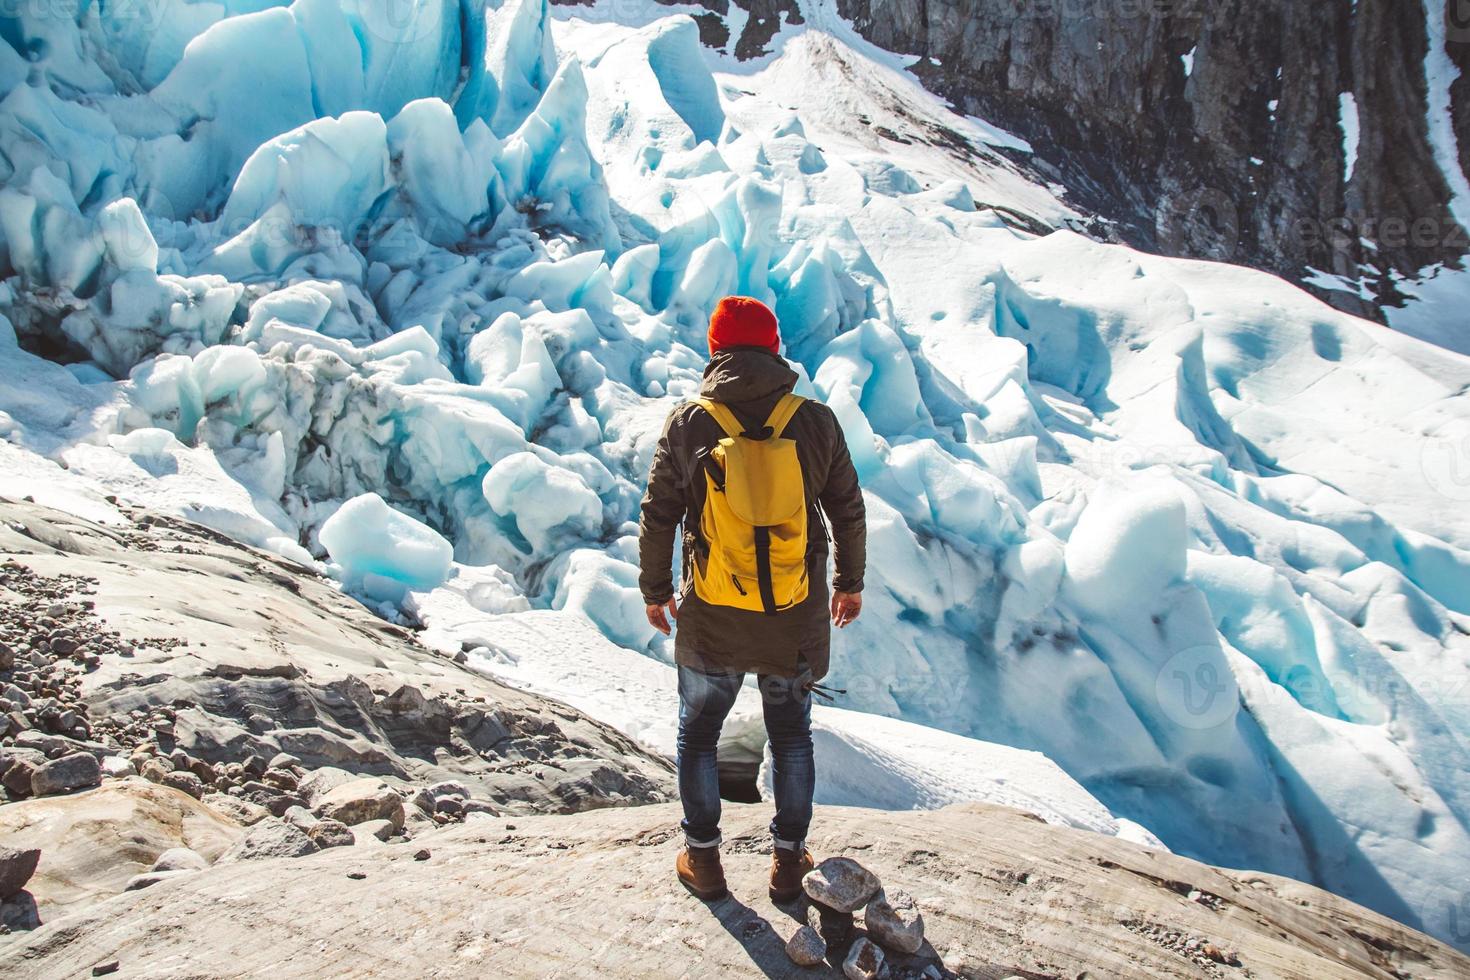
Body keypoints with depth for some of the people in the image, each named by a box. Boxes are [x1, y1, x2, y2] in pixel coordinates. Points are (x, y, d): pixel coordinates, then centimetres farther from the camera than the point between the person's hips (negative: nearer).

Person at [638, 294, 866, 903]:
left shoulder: (687, 423, -10)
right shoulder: (816, 421, -9)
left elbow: (657, 518, -4)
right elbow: (848, 514, 0)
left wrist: (655, 590, 11)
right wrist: (850, 583, 16)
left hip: (709, 622, -1)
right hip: (796, 622, 1)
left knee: (698, 733, 20)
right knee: (791, 735, 21)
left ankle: (703, 857, 32)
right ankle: (789, 860, 32)